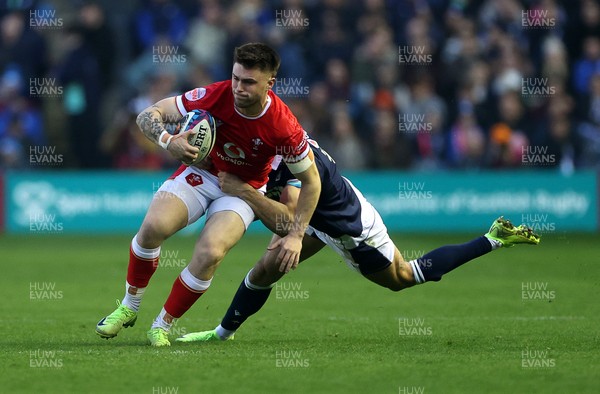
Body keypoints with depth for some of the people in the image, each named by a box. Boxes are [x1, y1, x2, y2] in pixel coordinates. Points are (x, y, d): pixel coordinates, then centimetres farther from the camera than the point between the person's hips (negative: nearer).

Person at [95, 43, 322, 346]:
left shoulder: (284, 127, -26)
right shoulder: (216, 95, -24)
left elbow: (311, 181, -11)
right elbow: (147, 115, -17)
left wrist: (296, 236, -14)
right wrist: (168, 141, -38)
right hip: (202, 173, 1)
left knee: (210, 253, -28)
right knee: (153, 226, -25)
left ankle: (163, 325, -5)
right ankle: (128, 307, 0)